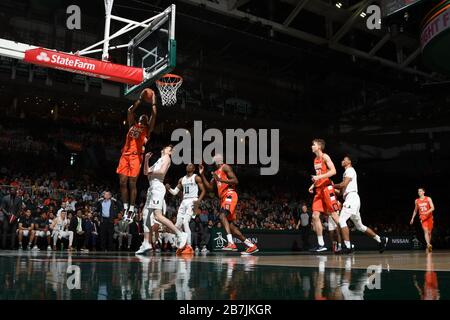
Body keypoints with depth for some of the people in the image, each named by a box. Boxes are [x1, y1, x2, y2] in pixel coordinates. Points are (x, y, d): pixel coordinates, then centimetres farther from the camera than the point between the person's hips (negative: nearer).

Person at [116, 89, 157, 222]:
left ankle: (132, 209, -1)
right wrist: (141, 98, 22)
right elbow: (130, 110, 20)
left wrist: (153, 100, 8)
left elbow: (154, 115, 1)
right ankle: (126, 208, 8)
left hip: (136, 156, -4)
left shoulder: (147, 129, 11)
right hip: (125, 155, 4)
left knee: (132, 183, -6)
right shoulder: (132, 125, 22)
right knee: (123, 182, 0)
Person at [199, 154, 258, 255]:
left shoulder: (225, 167, -1)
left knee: (222, 216, -30)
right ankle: (251, 245, 9)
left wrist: (221, 180, -22)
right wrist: (202, 175, 19)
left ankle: (231, 243, -40)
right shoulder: (216, 172, 26)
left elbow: (235, 181, -12)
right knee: (230, 225, 4)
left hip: (230, 195, -9)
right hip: (223, 198, 10)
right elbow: (210, 187, 25)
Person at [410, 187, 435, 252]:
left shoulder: (428, 199, -3)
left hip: (429, 217, 0)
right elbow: (415, 210, 18)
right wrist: (412, 218, 16)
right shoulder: (416, 201, 6)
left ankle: (429, 246, 21)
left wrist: (427, 212, -28)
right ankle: (428, 245, -33)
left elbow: (432, 208, -11)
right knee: (425, 230, -19)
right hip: (423, 218, 0)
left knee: (429, 232, 7)